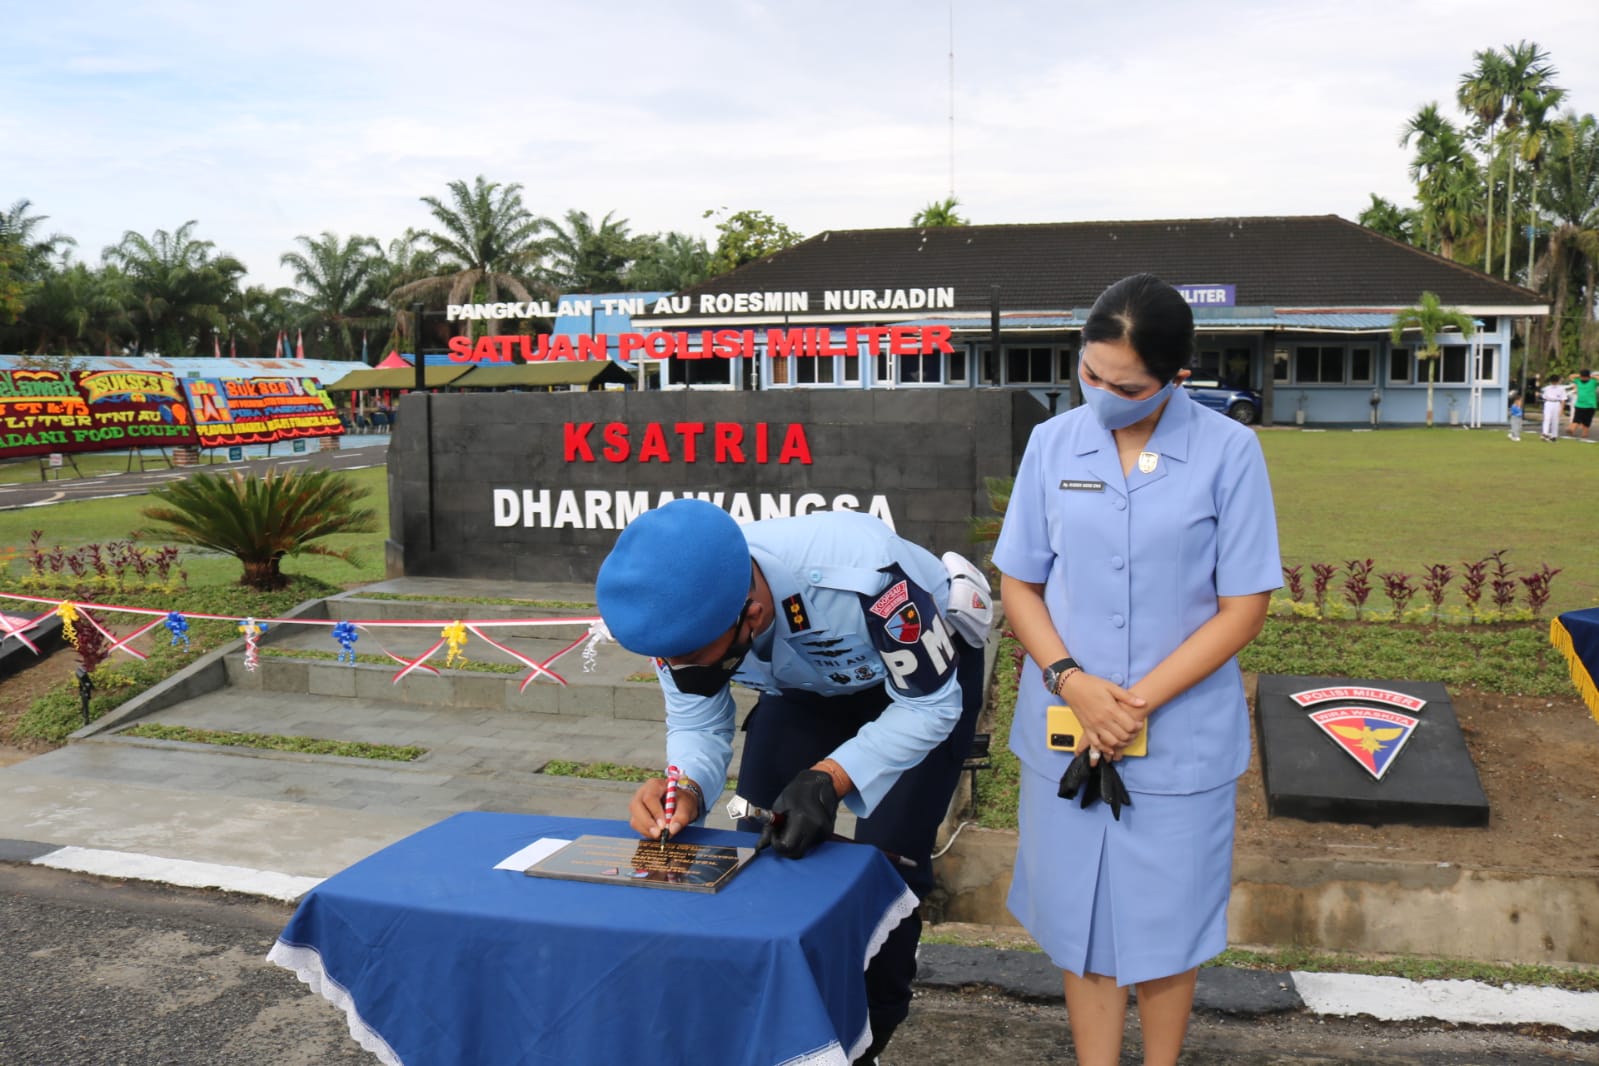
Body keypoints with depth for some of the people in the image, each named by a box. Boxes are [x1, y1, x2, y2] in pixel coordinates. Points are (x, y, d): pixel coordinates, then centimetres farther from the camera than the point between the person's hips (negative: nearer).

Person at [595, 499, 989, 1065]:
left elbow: (930, 705, -30)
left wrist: (831, 778, -44)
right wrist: (687, 789, -38)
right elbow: (695, 723, -15)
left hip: (922, 673, -4)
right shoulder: (686, 605, -29)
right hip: (808, 682, 5)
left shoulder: (860, 577, -45)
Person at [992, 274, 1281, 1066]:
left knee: (1165, 925, 12)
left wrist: (1139, 701, -14)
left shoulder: (1228, 452, -8)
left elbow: (1243, 607, -7)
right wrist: (1073, 682, -12)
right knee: (1082, 922, 12)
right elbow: (1018, 584, 4)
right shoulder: (1053, 444, 0)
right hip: (1068, 734, 2)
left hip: (1181, 740, -2)